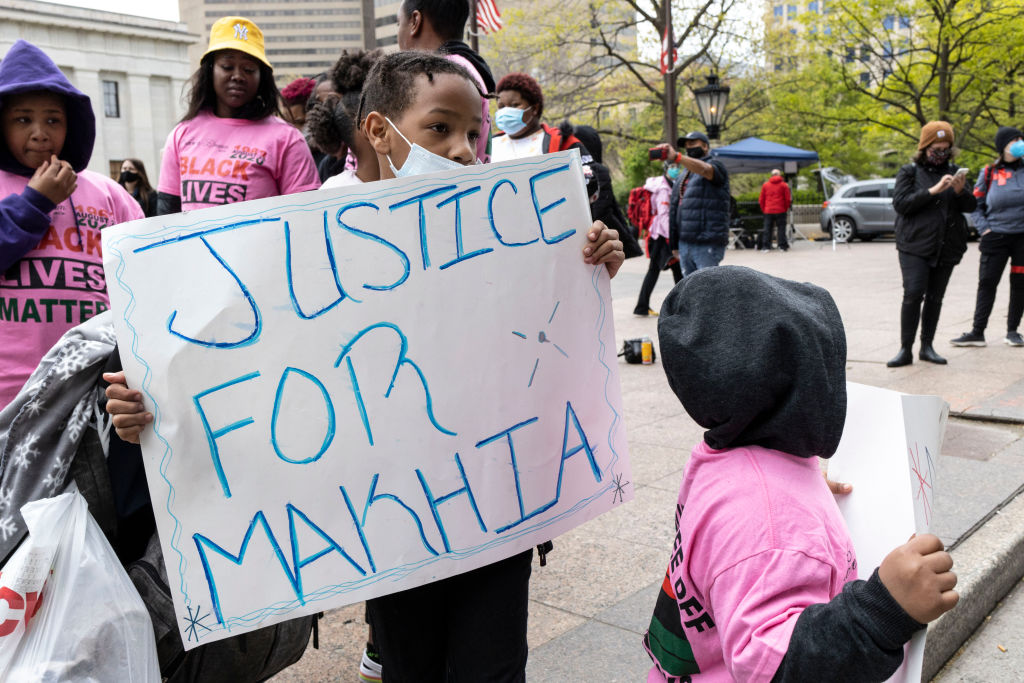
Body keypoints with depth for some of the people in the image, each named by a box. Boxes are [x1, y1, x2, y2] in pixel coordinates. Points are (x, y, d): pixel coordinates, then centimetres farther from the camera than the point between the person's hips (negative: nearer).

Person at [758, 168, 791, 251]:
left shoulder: (765, 185, 7)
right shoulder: (784, 185, 1)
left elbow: (761, 200, 7)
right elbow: (788, 199, -1)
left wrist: (763, 210, 15)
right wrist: (786, 209, 12)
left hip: (768, 211, 2)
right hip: (780, 210, -2)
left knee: (767, 229, 5)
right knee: (781, 228, 3)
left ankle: (766, 246, 2)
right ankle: (783, 246, 1)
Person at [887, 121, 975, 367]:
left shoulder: (953, 171, 14)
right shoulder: (910, 172, 3)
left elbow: (971, 206, 11)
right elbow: (900, 204, -10)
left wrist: (961, 192, -10)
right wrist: (933, 191, -18)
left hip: (947, 247, 4)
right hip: (915, 247, -4)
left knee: (935, 298, 6)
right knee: (913, 294, -13)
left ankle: (927, 346, 15)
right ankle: (905, 349, -7)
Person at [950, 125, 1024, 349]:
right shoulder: (989, 173, 4)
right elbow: (975, 204, 10)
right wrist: (984, 228, -1)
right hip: (995, 236, -1)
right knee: (986, 284, -1)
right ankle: (977, 332, 2)